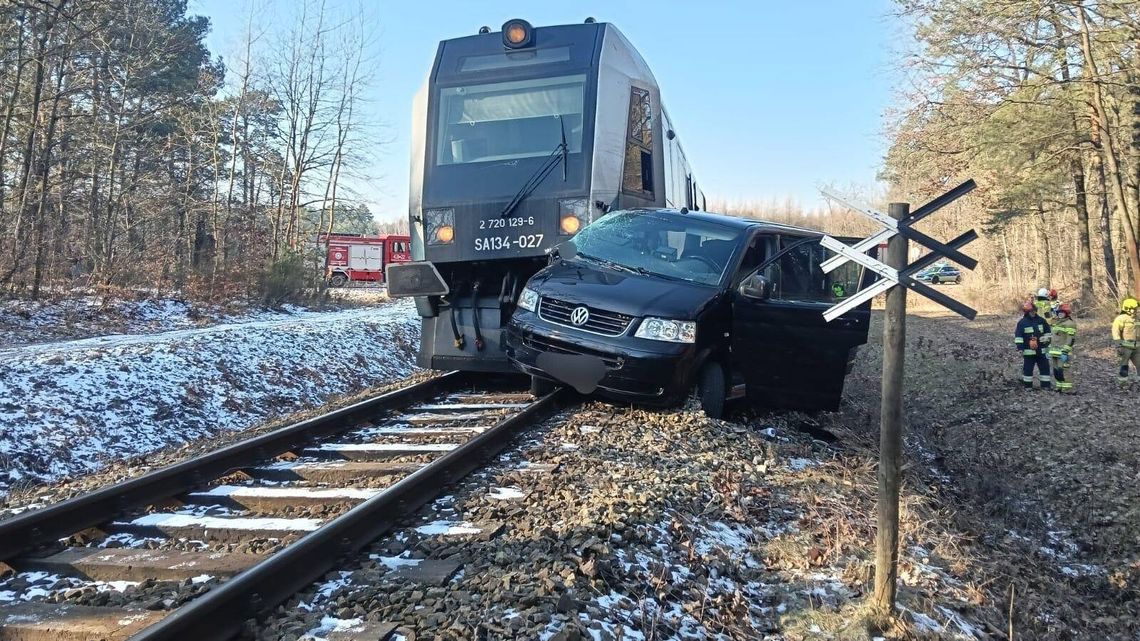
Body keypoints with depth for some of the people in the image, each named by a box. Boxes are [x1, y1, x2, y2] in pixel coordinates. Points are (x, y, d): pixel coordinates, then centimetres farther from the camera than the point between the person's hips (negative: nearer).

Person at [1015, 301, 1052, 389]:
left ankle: (1046, 385, 15)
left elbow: (1047, 333, 16)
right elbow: (1018, 337, -8)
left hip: (1041, 350, 4)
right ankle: (1028, 386, 11)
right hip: (1028, 351, -4)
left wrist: (1046, 343, 9)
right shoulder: (1022, 322, -7)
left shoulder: (1041, 320, 7)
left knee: (1045, 367, 7)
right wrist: (1020, 348, -12)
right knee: (1028, 369, 2)